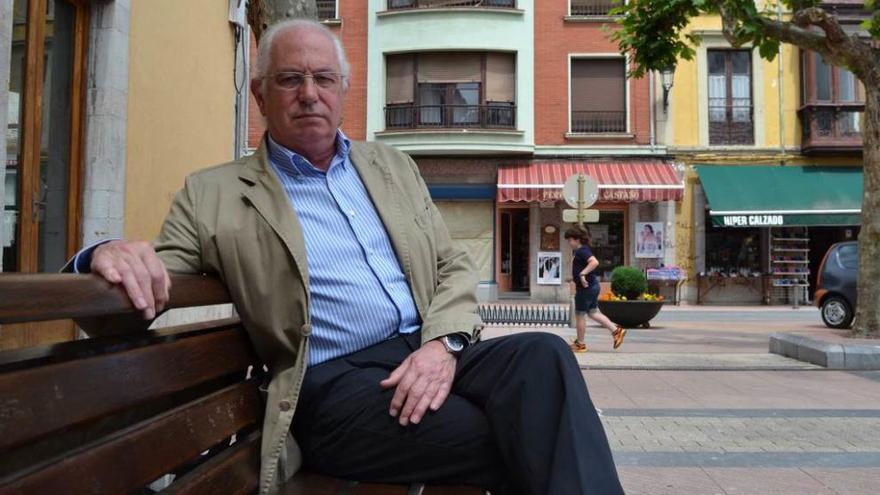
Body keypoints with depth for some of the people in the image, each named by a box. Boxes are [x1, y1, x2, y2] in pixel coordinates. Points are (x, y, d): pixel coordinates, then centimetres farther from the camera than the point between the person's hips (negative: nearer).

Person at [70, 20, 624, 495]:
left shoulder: (391, 166, 18)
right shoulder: (213, 194, 7)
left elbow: (454, 266, 14)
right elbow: (144, 294, 4)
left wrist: (445, 342, -8)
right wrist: (111, 257, -23)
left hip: (430, 355, 5)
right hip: (333, 382, -4)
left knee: (541, 355, -26)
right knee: (507, 441, -28)